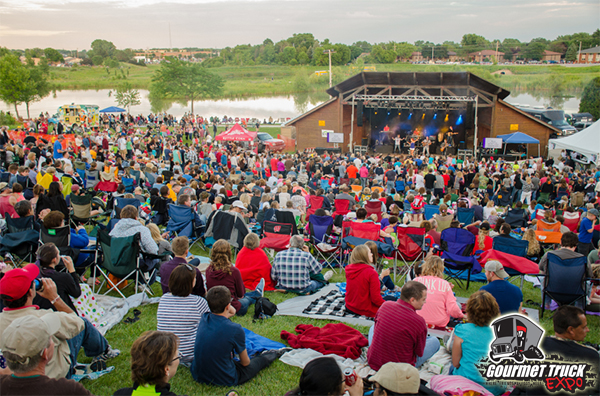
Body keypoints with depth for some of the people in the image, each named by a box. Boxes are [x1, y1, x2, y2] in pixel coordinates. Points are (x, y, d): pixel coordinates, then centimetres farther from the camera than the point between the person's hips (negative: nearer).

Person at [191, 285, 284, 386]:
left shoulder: (204, 318, -8)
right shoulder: (236, 329, -25)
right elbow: (245, 363, -7)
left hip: (197, 376, 5)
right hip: (224, 381, -5)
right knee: (262, 359, 20)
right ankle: (275, 354, 52)